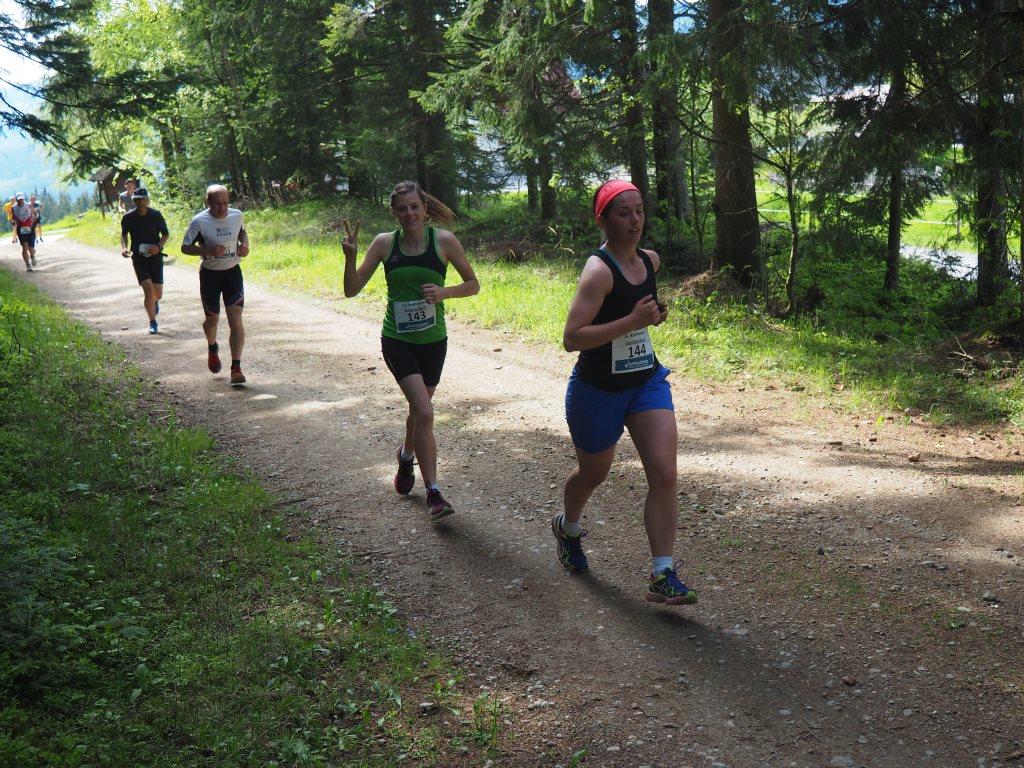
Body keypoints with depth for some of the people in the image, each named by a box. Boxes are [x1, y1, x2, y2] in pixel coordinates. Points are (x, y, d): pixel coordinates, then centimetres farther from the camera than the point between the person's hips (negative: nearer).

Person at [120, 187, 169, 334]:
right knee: (148, 290, -16)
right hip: (138, 257, -1)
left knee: (158, 294, 4)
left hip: (155, 256, 1)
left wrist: (159, 246, -15)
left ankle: (155, 302, 44)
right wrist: (124, 247, -10)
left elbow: (166, 234, 4)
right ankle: (152, 322, 2)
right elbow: (124, 235, 10)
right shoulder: (128, 217, -6)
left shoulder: (156, 215, -8)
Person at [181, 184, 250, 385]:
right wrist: (209, 250, -22)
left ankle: (236, 368, -8)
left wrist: (245, 244, -3)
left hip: (233, 272, 1)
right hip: (210, 274, -1)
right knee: (212, 319, 14)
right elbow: (185, 247, -7)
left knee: (235, 321, -10)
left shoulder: (237, 215, -4)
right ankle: (212, 348, 48)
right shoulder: (199, 221, -14)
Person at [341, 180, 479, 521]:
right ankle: (433, 492, -8)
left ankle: (407, 456, 50)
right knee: (425, 412, -16)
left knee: (419, 409, 19)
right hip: (397, 340, -2)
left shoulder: (444, 241, -6)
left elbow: (473, 285, 1)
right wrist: (350, 256, -19)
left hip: (433, 340, 2)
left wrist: (444, 292, -17)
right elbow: (352, 290, -2)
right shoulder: (384, 243, -5)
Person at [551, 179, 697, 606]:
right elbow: (571, 338, -30)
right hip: (598, 390, -5)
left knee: (664, 474, -9)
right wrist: (632, 321, -33)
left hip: (647, 381, 5)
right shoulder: (598, 271, -22)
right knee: (594, 473, 17)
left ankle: (662, 577, -4)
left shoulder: (650, 261, 1)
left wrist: (654, 314, 3)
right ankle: (567, 527, 51)